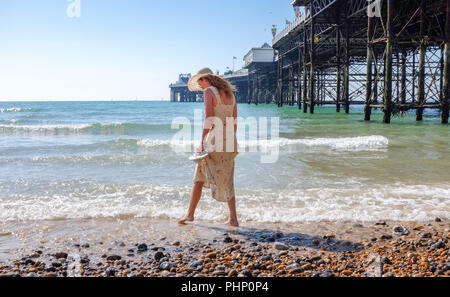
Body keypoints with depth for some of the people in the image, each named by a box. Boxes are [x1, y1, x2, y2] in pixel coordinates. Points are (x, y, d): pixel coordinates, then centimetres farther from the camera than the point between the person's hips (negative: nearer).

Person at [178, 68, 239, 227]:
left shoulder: (208, 92, -6)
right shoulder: (230, 94, 15)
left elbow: (208, 119, -16)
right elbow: (234, 122, 15)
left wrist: (202, 142, -16)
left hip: (214, 139, -6)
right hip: (229, 141, 7)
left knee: (199, 178, 6)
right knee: (226, 181, 12)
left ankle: (190, 214, 13)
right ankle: (233, 218, 9)